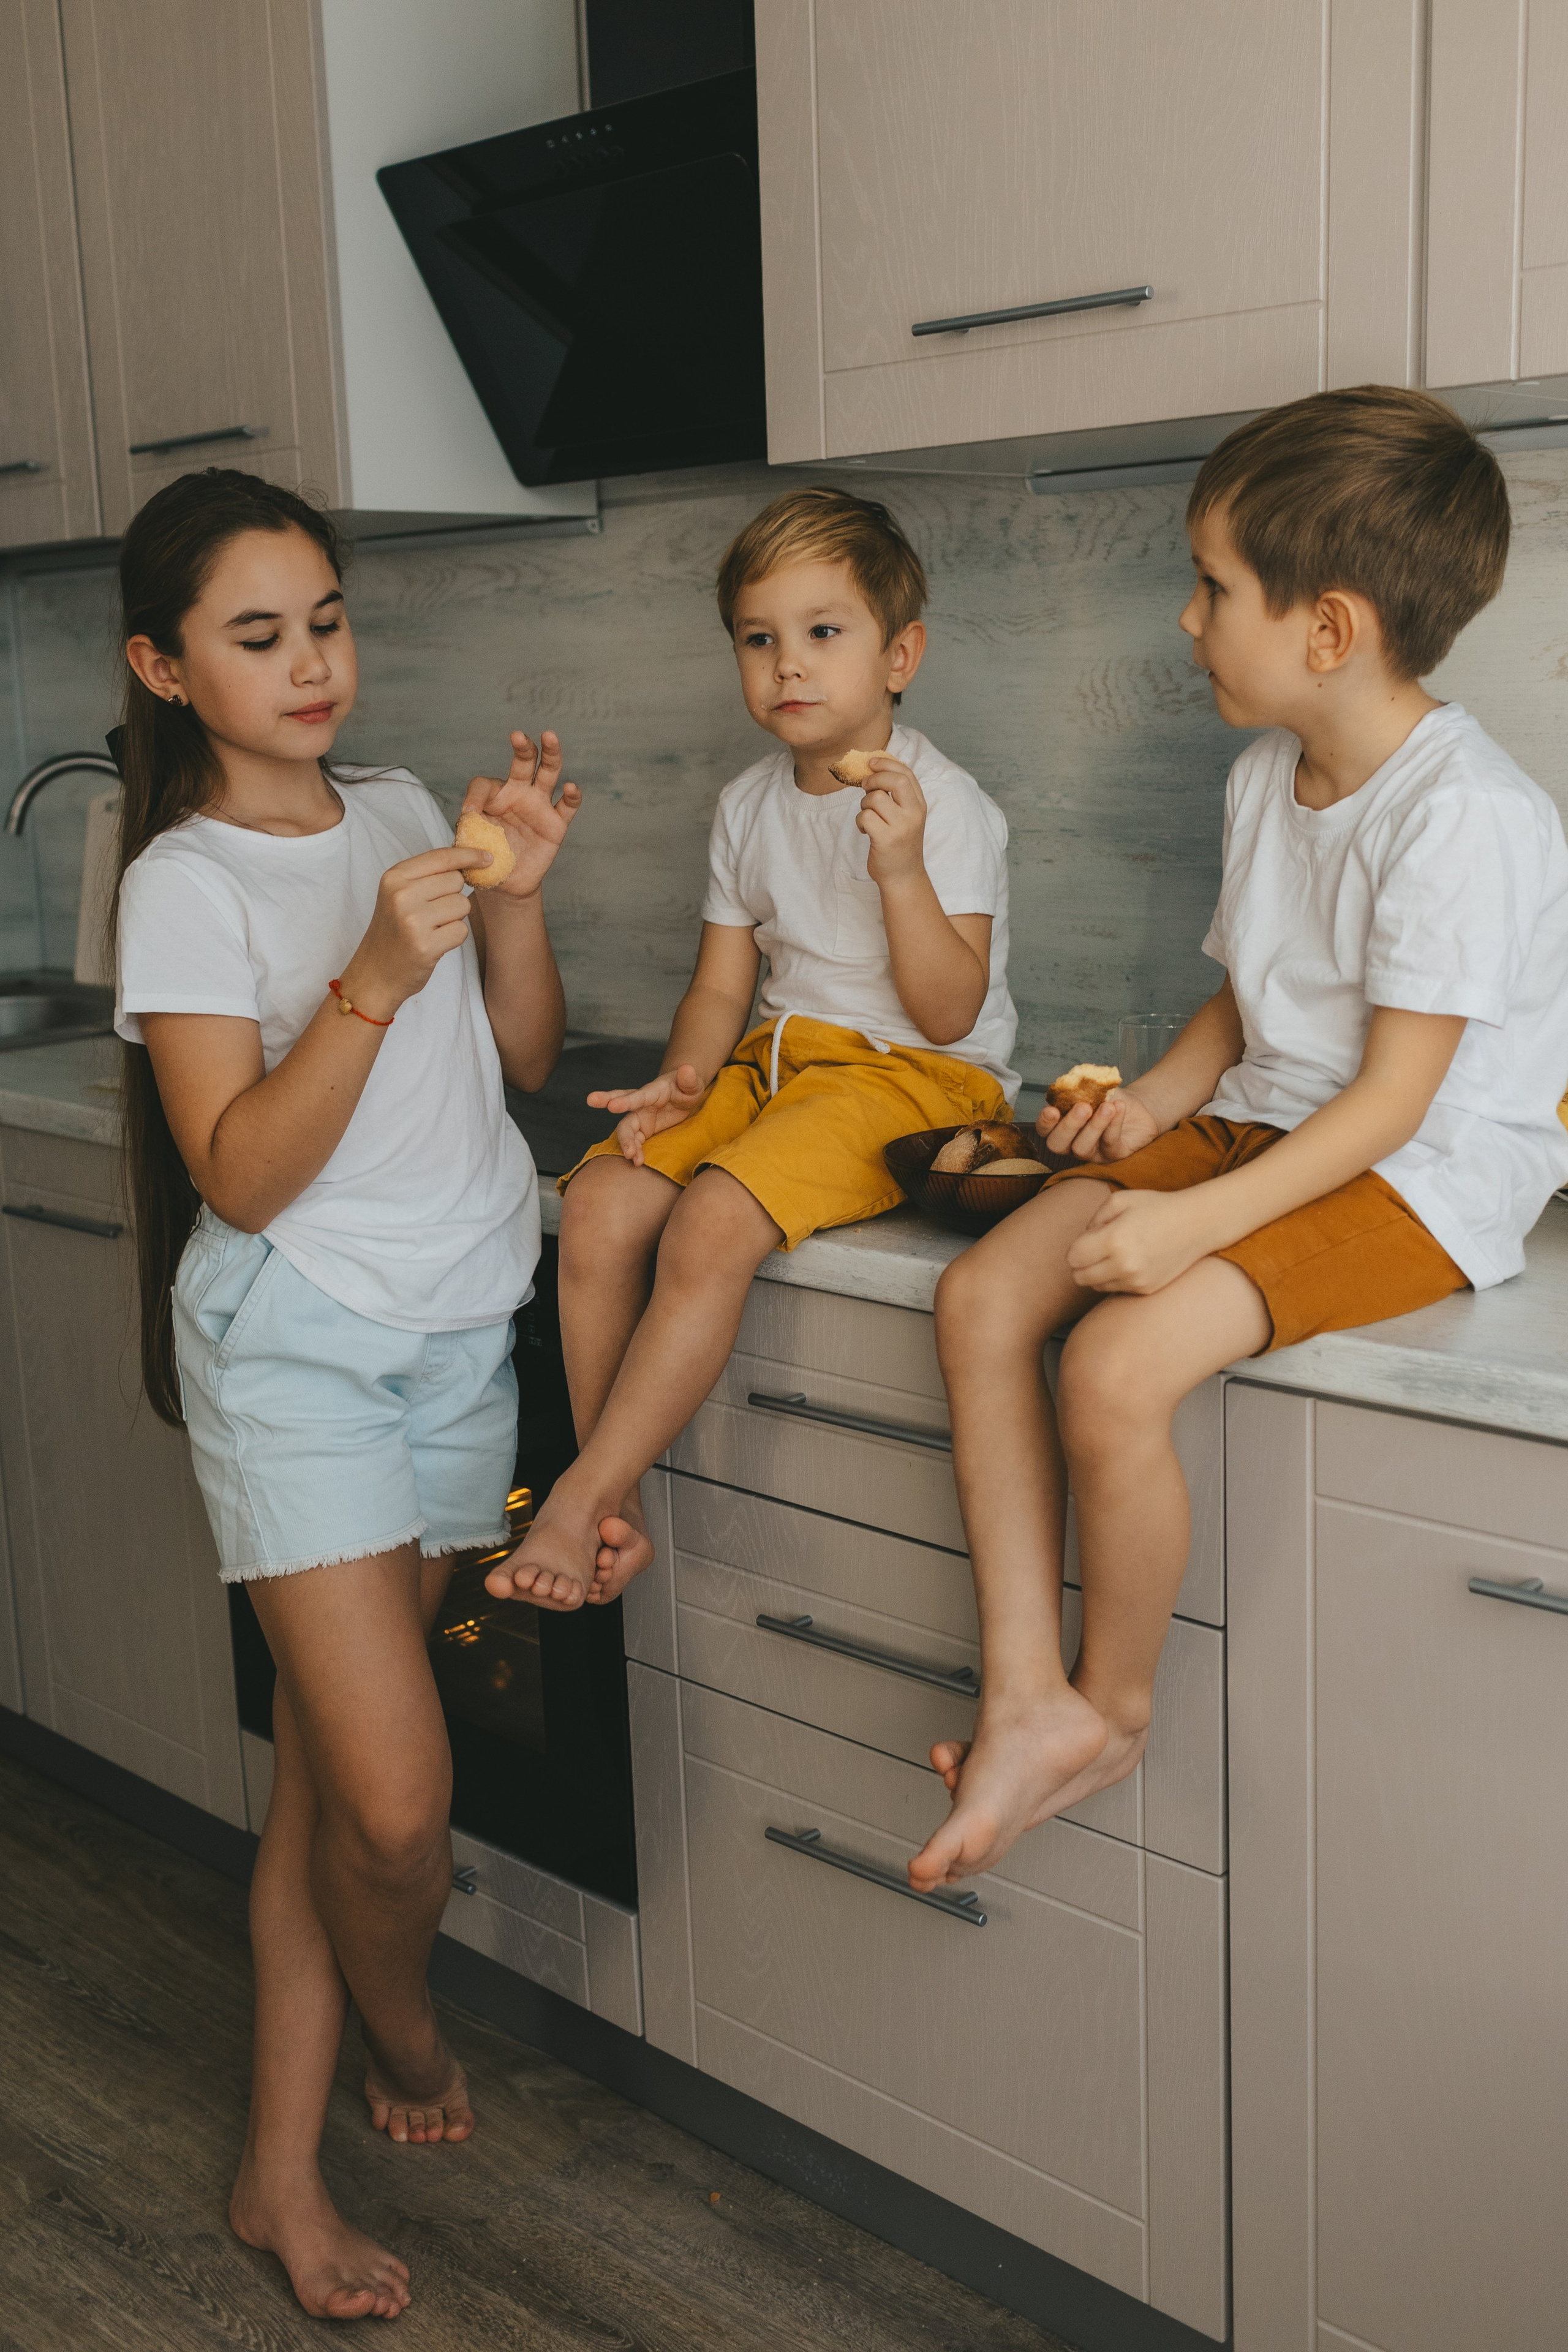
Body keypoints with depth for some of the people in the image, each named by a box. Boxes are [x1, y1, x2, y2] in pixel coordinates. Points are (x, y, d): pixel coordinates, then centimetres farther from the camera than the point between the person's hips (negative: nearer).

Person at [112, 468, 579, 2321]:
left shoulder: (400, 811, 9)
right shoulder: (188, 882, -9)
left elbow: (526, 1056, 9)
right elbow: (241, 1176, -16)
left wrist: (513, 894, -7)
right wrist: (375, 977, -26)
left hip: (458, 1331, 5)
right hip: (296, 1345, -5)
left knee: (324, 1774, 10)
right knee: (396, 1800, -9)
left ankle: (283, 2175, 23)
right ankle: (405, 2041, 26)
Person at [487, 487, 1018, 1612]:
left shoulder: (945, 804, -9)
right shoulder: (748, 808, 10)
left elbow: (949, 1014, -15)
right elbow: (723, 985, 14)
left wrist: (901, 871, -28)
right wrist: (686, 1076, -7)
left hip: (919, 1075, -6)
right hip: (778, 1056, 7)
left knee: (711, 1224, -29)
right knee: (600, 1203, -17)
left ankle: (579, 1500, -17)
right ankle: (619, 1513, -10)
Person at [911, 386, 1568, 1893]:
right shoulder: (1266, 777, 10)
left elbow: (1394, 1095, -22)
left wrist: (1195, 1222, -28)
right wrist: (1162, 1100, 0)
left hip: (1420, 1176, -9)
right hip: (1266, 1126, 9)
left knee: (1117, 1363, -28)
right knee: (981, 1295, -9)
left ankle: (1116, 1704, -2)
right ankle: (1026, 1701, -10)